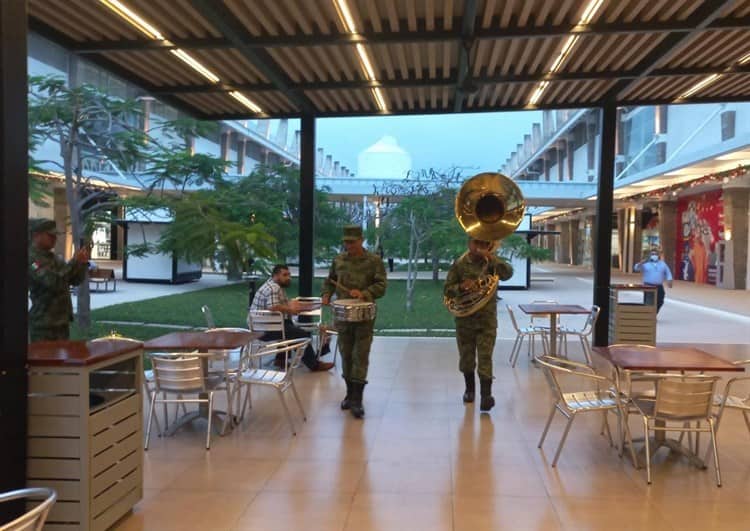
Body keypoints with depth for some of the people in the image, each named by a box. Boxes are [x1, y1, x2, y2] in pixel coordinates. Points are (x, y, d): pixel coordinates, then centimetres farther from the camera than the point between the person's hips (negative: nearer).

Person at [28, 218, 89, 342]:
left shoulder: (54, 258, 14)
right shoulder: (32, 258, -14)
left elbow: (75, 280, 14)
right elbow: (53, 282, -26)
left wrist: (83, 263, -3)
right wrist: (75, 262, -23)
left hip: (62, 321, 9)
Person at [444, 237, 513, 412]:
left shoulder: (492, 262, -3)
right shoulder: (459, 264, -3)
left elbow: (507, 273, -22)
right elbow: (447, 290, -4)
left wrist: (490, 256, -27)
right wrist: (461, 287, -23)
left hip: (487, 320, -2)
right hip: (464, 319, 2)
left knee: (485, 358, -7)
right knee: (466, 358, 14)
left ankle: (486, 395, -5)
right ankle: (469, 388, 34)